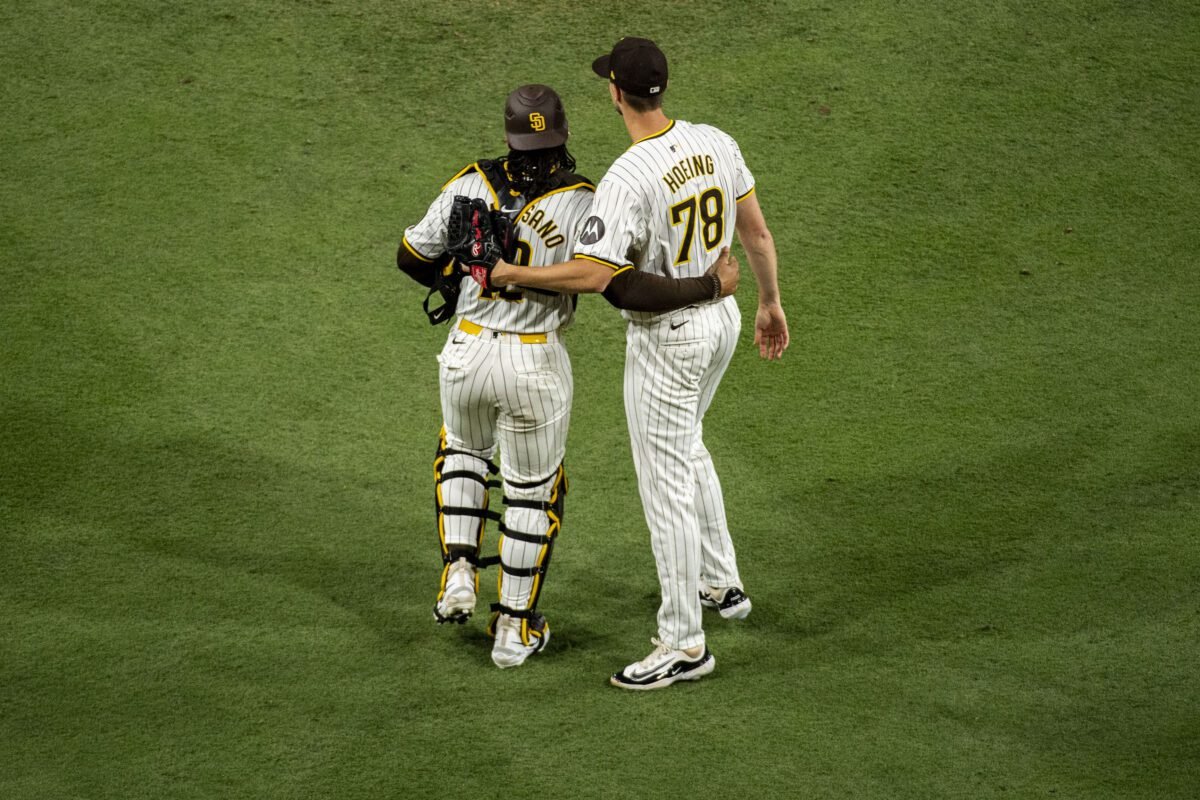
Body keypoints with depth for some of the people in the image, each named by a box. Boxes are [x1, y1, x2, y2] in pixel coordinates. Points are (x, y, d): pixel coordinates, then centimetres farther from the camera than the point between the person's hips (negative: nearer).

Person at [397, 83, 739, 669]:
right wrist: (712, 286, -16)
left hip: (466, 353, 2)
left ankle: (459, 574, 18)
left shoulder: (469, 186, -8)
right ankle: (515, 628, 23)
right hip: (535, 364, -2)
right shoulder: (579, 204, -18)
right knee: (532, 489, 17)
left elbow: (411, 257, 4)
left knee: (463, 450, 32)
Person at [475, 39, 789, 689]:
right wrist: (770, 303, 19)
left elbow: (592, 275, -32)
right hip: (721, 318, 8)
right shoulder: (715, 143, -4)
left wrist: (511, 273, -20)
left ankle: (684, 643, 10)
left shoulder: (628, 179, -27)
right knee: (685, 448, 30)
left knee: (667, 484, 2)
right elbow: (757, 233, 5)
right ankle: (721, 584, 41)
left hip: (667, 338, -8)